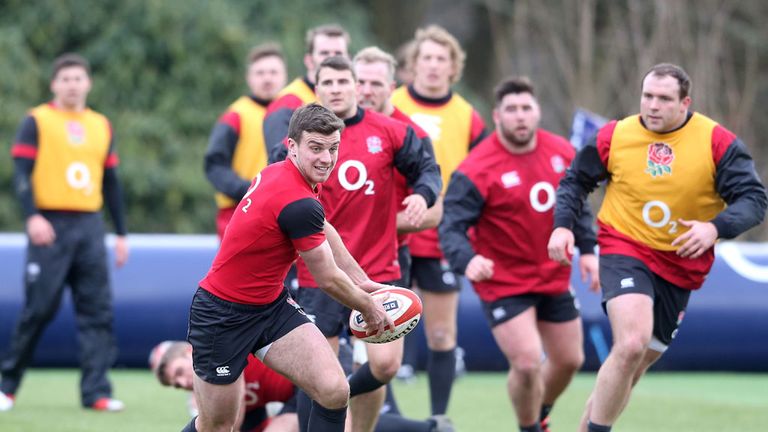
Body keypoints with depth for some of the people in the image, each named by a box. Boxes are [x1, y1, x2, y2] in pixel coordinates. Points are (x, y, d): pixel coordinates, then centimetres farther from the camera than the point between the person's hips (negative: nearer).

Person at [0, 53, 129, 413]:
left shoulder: (101, 126, 16)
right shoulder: (37, 121, 2)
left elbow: (111, 182, 19)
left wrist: (121, 232, 15)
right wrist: (32, 216, -21)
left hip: (89, 226, 4)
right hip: (50, 227, -4)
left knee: (98, 309, -4)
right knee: (39, 309, -5)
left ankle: (95, 391, -4)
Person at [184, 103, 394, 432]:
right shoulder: (299, 204, -29)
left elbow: (323, 230, 20)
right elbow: (329, 280, -16)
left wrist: (362, 281, 21)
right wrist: (369, 308, 2)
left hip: (272, 306, 8)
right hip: (222, 315, -8)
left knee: (335, 391, -11)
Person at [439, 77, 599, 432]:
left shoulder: (561, 152, -3)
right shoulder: (475, 172, -21)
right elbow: (451, 227, -24)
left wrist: (587, 249, 5)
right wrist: (467, 260, -43)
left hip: (555, 279, 6)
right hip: (504, 282, -6)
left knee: (569, 359, 15)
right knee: (527, 363, -18)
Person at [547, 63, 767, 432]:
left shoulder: (718, 142, -8)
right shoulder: (614, 136, -4)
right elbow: (576, 180, 11)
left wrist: (715, 227, -30)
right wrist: (562, 225, -5)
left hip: (681, 268, 2)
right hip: (624, 251, -2)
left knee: (635, 365, 10)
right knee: (632, 345, -26)